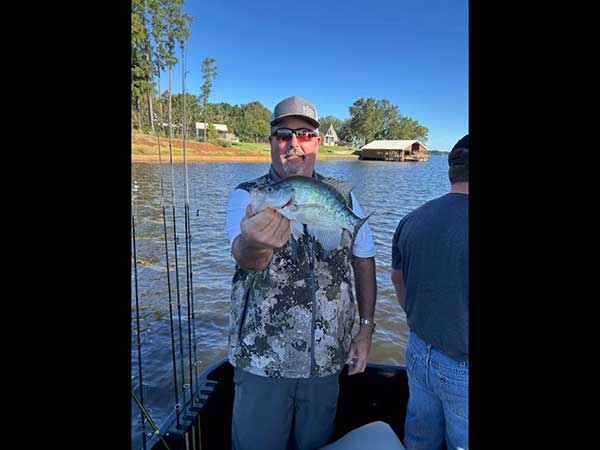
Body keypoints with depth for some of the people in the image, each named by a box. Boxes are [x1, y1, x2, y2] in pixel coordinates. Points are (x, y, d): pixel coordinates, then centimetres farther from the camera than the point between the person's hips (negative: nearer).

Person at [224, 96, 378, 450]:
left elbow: (364, 261, 7)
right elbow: (245, 257, -27)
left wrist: (366, 329, 3)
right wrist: (255, 244, -51)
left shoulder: (343, 197, 1)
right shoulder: (247, 196, -8)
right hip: (262, 359, -2)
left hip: (328, 358, 3)